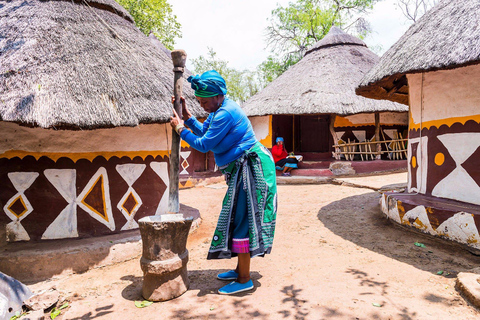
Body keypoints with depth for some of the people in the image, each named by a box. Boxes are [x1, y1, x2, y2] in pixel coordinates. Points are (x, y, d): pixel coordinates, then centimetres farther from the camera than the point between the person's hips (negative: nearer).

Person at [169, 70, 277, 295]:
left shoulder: (225, 114, -21)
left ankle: (244, 280, 4)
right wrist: (187, 116, 11)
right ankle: (240, 270, 28)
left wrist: (180, 129, -6)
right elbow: (204, 131, 20)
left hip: (250, 168, -11)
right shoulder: (219, 110, 12)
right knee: (238, 218, 15)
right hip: (241, 169, 11)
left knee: (241, 220, -7)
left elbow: (204, 145, -17)